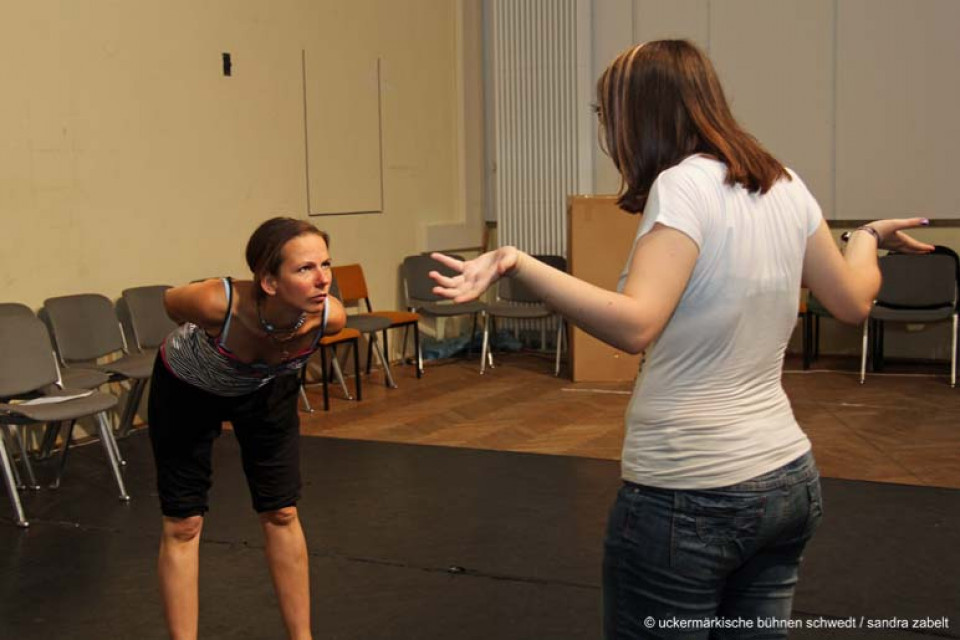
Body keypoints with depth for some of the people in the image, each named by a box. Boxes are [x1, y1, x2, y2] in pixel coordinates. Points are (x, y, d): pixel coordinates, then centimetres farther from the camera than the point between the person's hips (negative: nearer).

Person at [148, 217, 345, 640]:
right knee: (183, 524, 1)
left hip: (264, 389, 3)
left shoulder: (329, 316, -33)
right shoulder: (216, 302, -43)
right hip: (186, 388, -2)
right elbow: (170, 301, -17)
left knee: (281, 514, 7)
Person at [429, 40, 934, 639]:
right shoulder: (784, 184, 6)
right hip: (790, 479, 8)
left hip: (689, 495, -8)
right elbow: (853, 301, 15)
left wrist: (518, 264, -33)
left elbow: (635, 324, -28)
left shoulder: (684, 185, -16)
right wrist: (869, 238, 34)